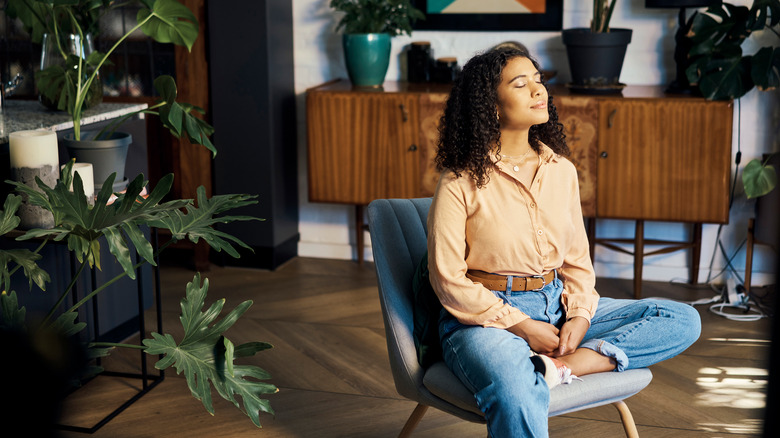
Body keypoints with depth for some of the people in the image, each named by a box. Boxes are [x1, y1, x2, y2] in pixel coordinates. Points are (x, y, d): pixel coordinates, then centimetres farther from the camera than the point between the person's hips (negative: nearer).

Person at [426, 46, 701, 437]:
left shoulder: (562, 171, 9)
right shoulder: (462, 182, -8)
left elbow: (577, 259, 13)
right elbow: (448, 279, -9)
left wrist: (580, 315, -6)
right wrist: (522, 327, -13)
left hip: (556, 306, 7)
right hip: (485, 317, -7)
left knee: (683, 321, -9)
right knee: (517, 400, -42)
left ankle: (554, 368, -22)